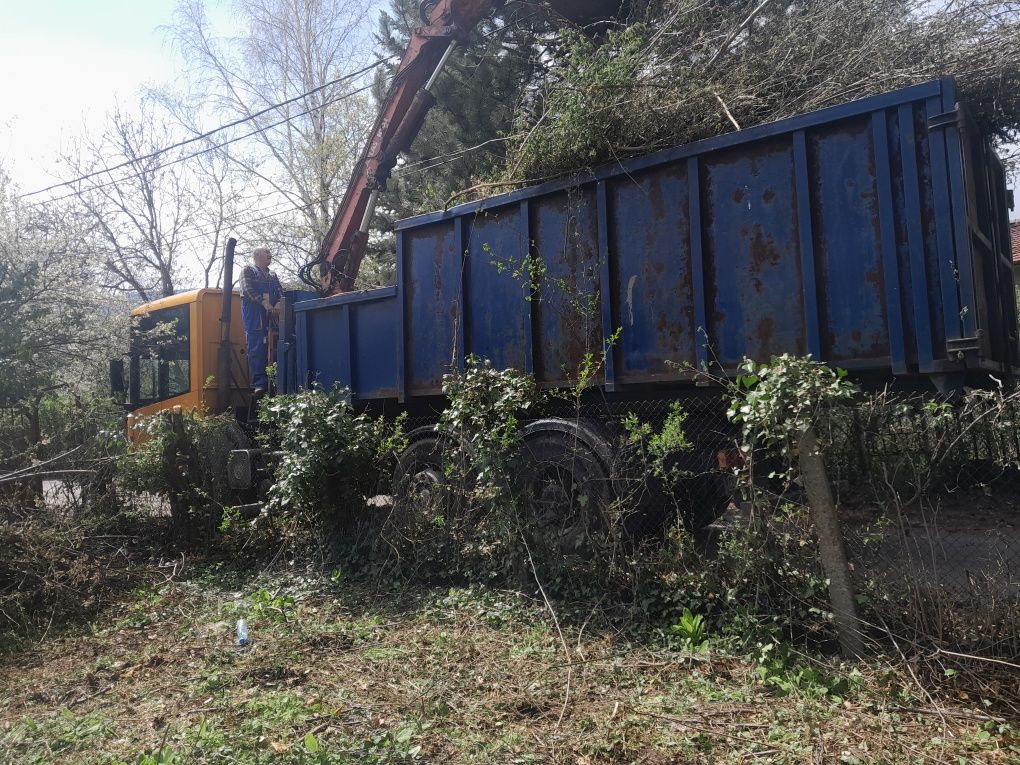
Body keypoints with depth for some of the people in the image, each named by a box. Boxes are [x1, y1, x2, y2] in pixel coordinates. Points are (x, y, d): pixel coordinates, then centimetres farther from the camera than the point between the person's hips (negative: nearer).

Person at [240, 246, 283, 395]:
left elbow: (280, 293, 15)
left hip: (271, 315, 5)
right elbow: (248, 289, -7)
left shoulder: (273, 276, 27)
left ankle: (270, 382, 0)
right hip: (254, 315, -5)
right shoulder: (248, 270, 9)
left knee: (269, 348, -1)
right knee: (256, 349, -12)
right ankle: (259, 384, -18)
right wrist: (264, 303, -20)